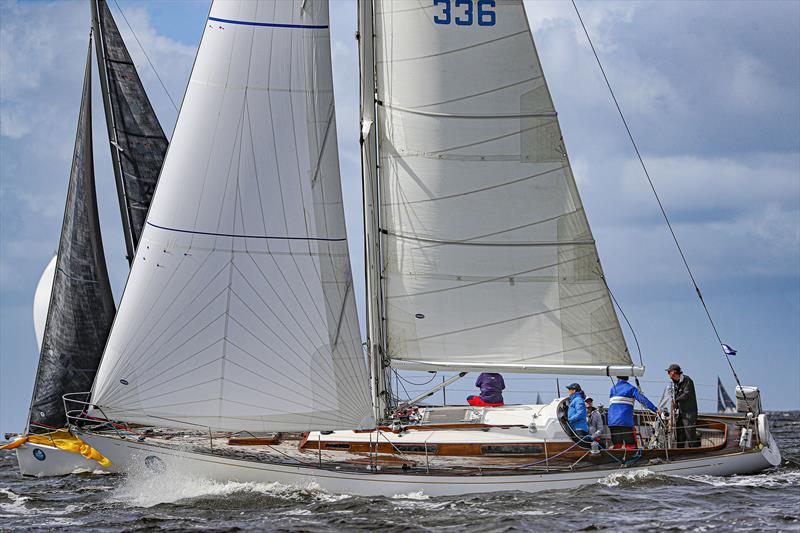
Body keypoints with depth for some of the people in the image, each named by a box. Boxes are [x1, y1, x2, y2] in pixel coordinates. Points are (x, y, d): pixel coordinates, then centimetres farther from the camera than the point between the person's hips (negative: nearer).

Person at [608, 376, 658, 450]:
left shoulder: (613, 389, 14)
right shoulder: (631, 388, 1)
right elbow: (643, 399, -9)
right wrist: (655, 409, -12)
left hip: (612, 422, 4)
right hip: (626, 422, -4)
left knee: (617, 445, 9)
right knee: (630, 445, -4)